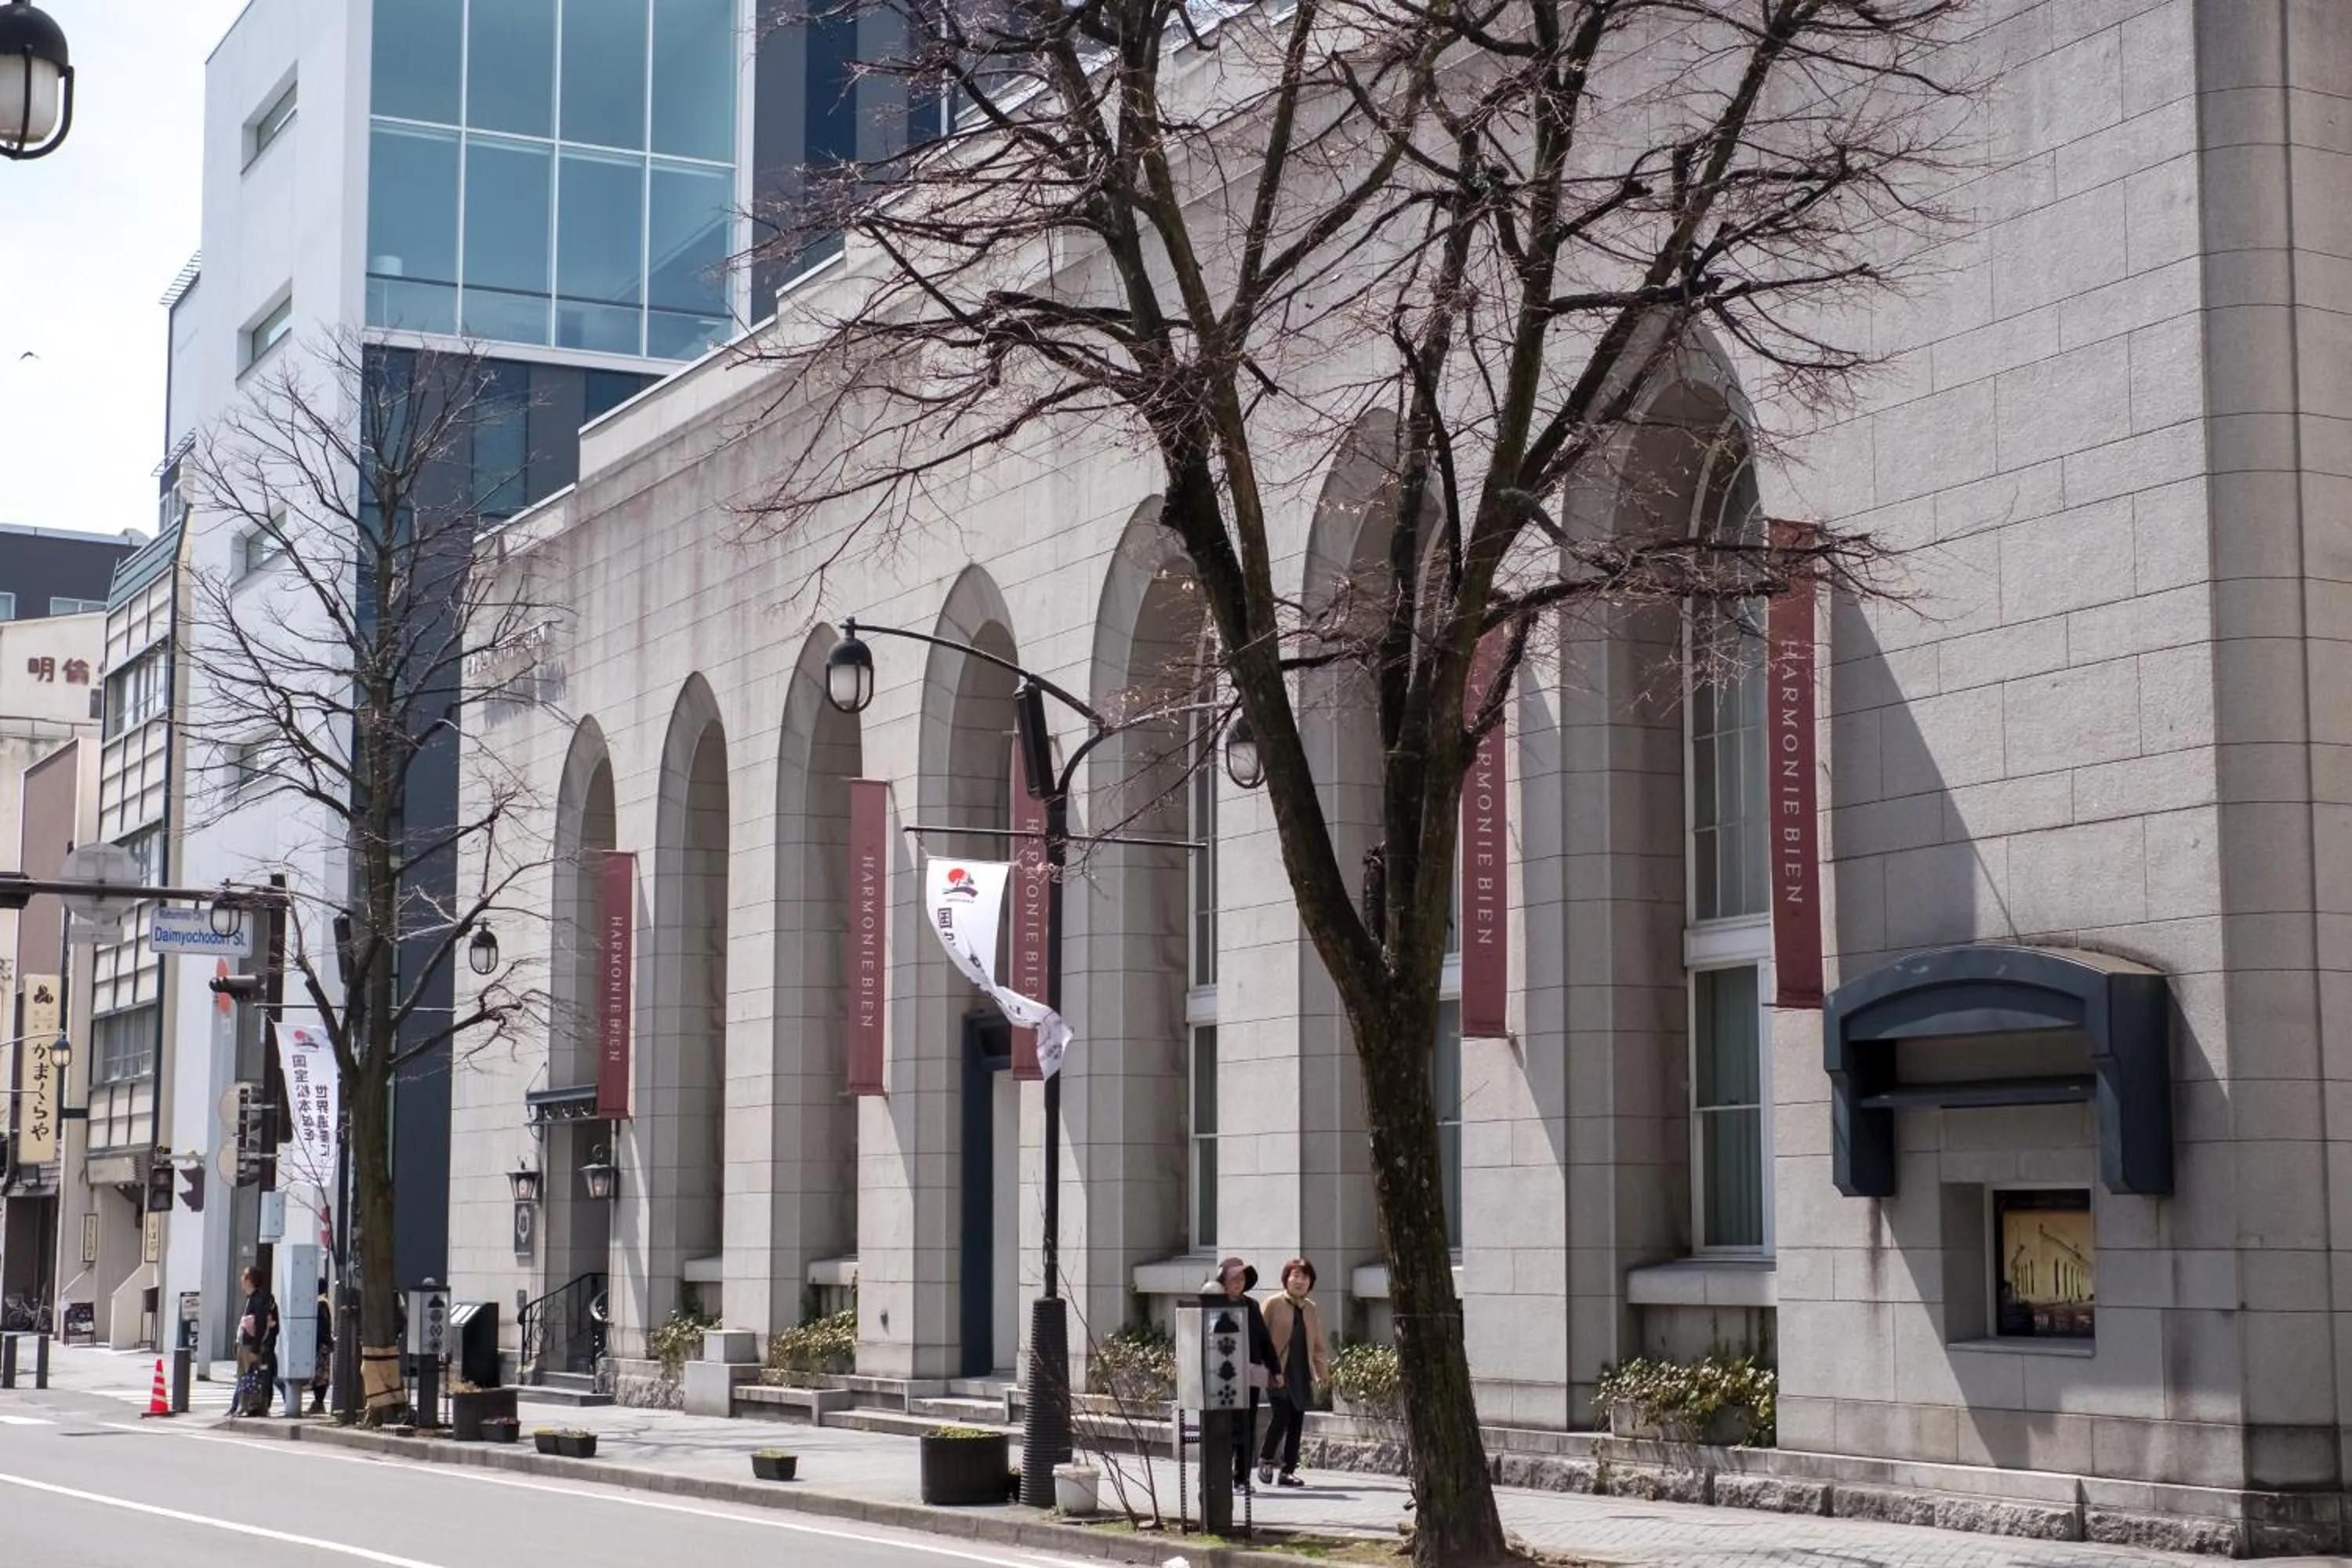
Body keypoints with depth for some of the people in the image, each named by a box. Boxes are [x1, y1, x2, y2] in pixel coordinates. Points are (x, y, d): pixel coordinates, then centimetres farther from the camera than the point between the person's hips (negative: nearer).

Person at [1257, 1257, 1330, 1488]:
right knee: (1281, 1416, -14)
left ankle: (1288, 1471, 10)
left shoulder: (1312, 1310, 16)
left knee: (1296, 1423, 4)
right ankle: (1265, 1460, 6)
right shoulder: (1273, 1305, 0)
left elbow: (1318, 1343, 22)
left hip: (1302, 1375, 5)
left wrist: (1323, 1371, 13)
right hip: (1279, 1374, -5)